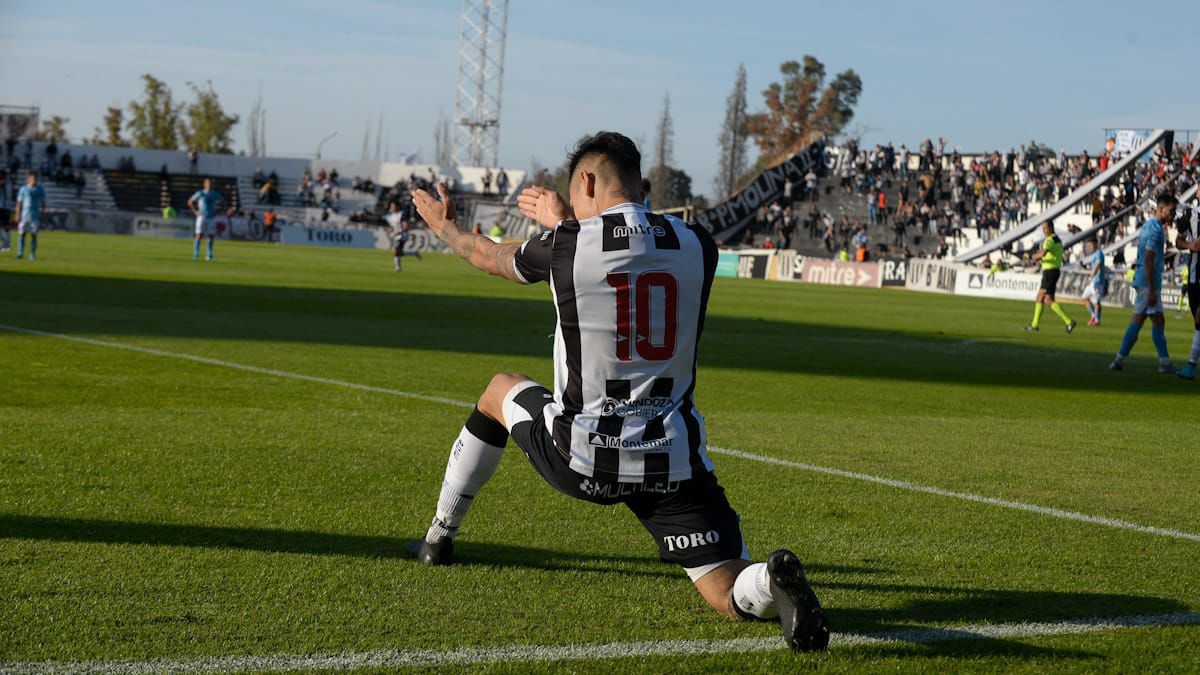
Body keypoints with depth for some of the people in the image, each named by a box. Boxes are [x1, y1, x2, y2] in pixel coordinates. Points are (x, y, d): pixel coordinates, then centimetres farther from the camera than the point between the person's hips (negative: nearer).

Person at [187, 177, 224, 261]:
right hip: (202, 217, -3)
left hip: (212, 218, 3)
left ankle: (209, 256, 7)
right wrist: (195, 211, -2)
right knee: (199, 235, -10)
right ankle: (195, 254, -7)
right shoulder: (200, 193, -2)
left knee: (210, 237, 1)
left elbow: (222, 201, 22)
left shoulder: (215, 194, 5)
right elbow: (190, 202, 7)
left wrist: (217, 210, 10)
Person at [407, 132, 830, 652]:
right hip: (672, 463, 1)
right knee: (730, 595, 4)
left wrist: (444, 226, 37)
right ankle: (771, 579, -34)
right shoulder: (696, 243, 0)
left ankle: (440, 536, 43)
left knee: (501, 390, 31)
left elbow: (490, 258, 15)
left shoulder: (566, 244, -8)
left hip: (580, 459, -1)